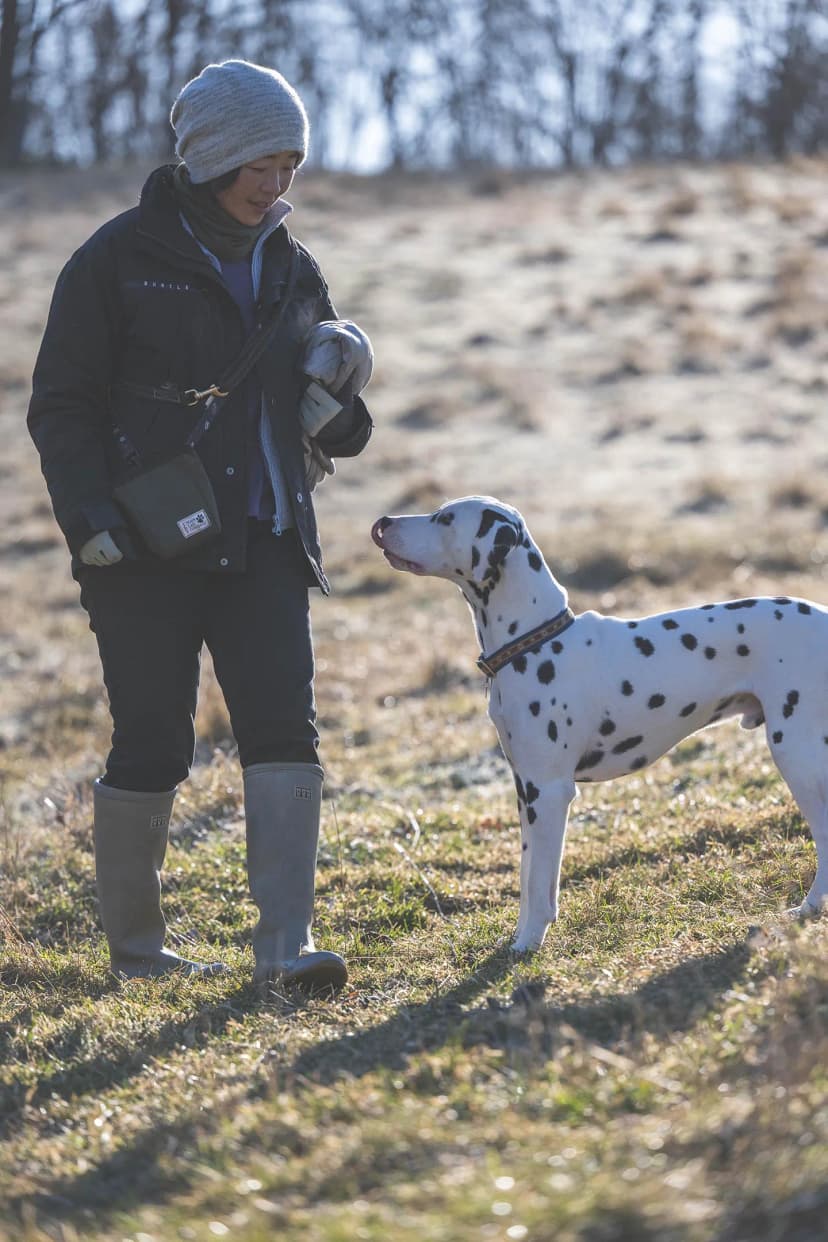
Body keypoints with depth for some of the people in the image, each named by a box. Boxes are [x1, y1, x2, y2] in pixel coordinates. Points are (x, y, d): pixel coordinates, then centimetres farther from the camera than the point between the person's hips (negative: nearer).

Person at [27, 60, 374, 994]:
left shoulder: (290, 270, 12)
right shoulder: (120, 259, -4)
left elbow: (330, 428, 21)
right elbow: (60, 406, -4)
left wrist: (335, 397, -3)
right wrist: (91, 518, -16)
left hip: (261, 542, 4)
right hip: (146, 546, -4)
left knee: (284, 727, -10)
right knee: (152, 747, 1)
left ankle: (285, 944, -12)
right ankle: (133, 945, 18)